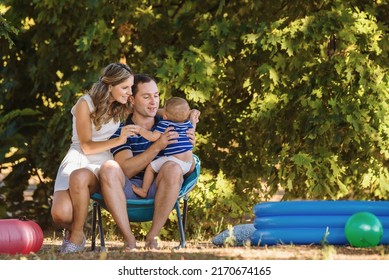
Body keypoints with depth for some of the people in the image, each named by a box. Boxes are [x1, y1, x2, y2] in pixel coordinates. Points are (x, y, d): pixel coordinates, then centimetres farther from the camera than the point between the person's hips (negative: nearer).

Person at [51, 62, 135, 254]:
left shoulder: (123, 108, 6)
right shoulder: (85, 104, -7)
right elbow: (86, 146, -9)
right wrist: (118, 140, -22)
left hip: (103, 163, 2)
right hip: (78, 159, -2)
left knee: (79, 177, -39)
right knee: (61, 214, -30)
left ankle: (77, 235, -23)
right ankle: (71, 229, 7)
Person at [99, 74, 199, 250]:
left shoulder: (167, 126, 8)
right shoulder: (120, 130, 0)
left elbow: (189, 169, 7)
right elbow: (126, 170, -14)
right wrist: (157, 146, -24)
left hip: (158, 192, 1)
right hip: (128, 193, -1)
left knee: (173, 169, -29)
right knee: (109, 168, -30)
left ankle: (152, 236, -20)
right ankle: (129, 239, -25)